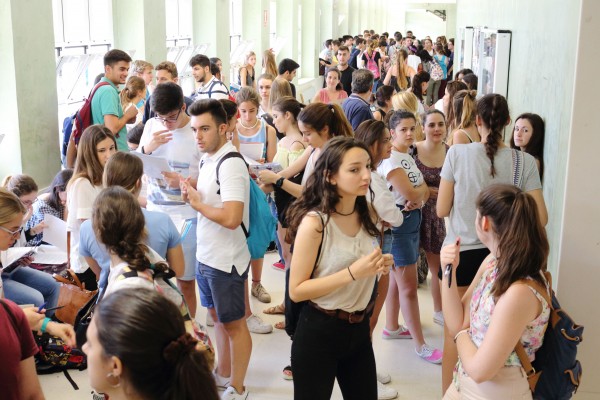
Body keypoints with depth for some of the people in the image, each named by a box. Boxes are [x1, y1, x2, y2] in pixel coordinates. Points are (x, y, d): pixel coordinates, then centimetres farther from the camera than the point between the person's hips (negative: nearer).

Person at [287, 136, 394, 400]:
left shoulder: (368, 214, -1)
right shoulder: (314, 222, -21)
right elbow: (296, 291, -20)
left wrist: (379, 267, -7)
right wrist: (352, 273, -28)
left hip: (359, 328, 6)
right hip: (319, 332, -6)